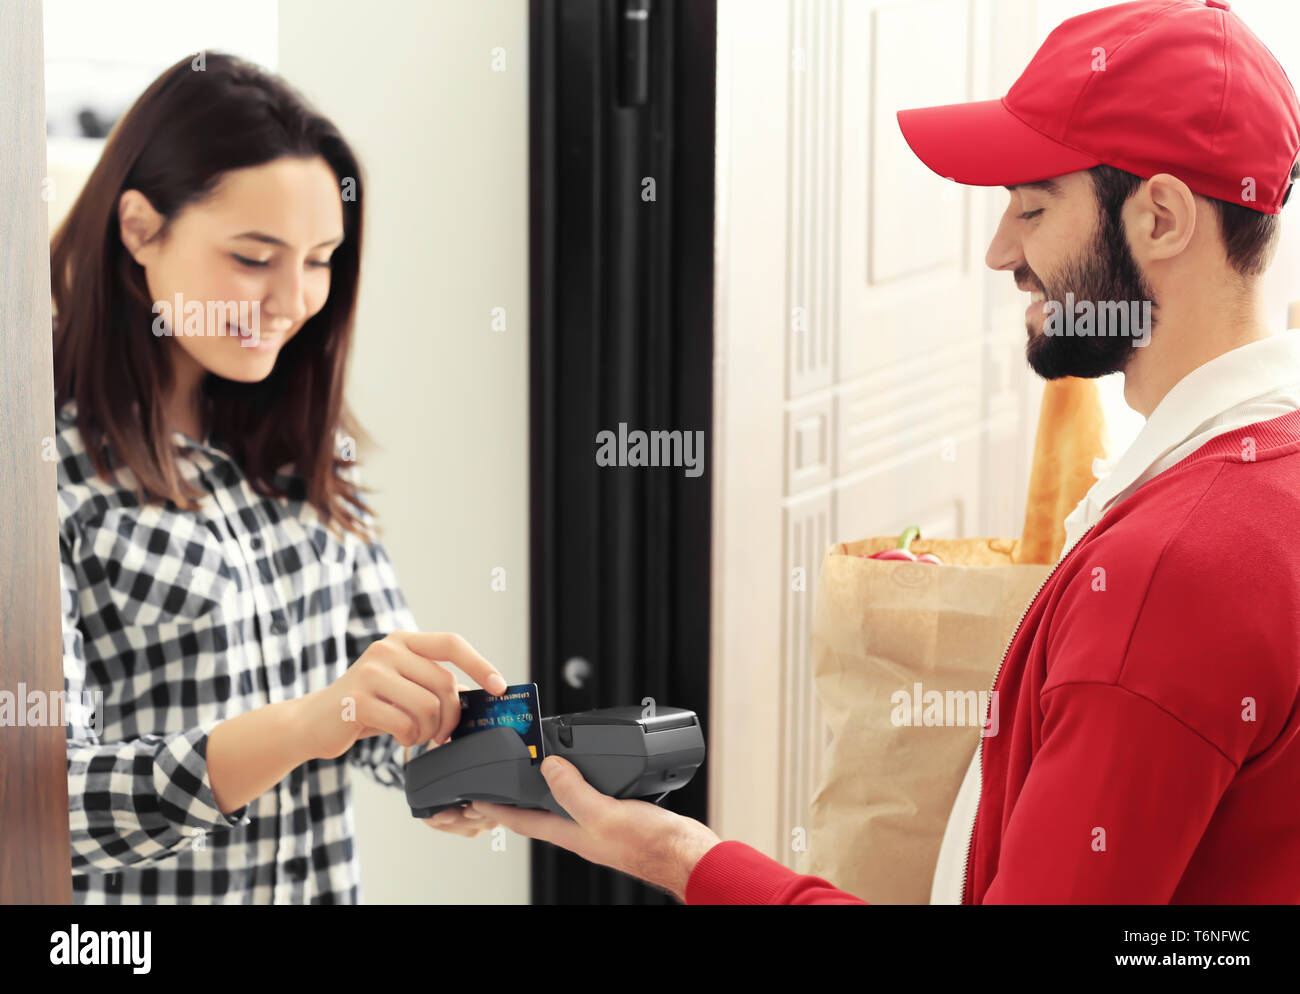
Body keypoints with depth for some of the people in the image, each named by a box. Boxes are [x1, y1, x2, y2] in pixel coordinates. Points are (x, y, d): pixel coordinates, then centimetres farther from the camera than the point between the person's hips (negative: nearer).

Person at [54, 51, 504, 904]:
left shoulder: (308, 449, 0)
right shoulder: (49, 467, -20)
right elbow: (46, 801, -26)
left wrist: (454, 758, -20)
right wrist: (301, 724, -40)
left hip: (325, 878, 6)